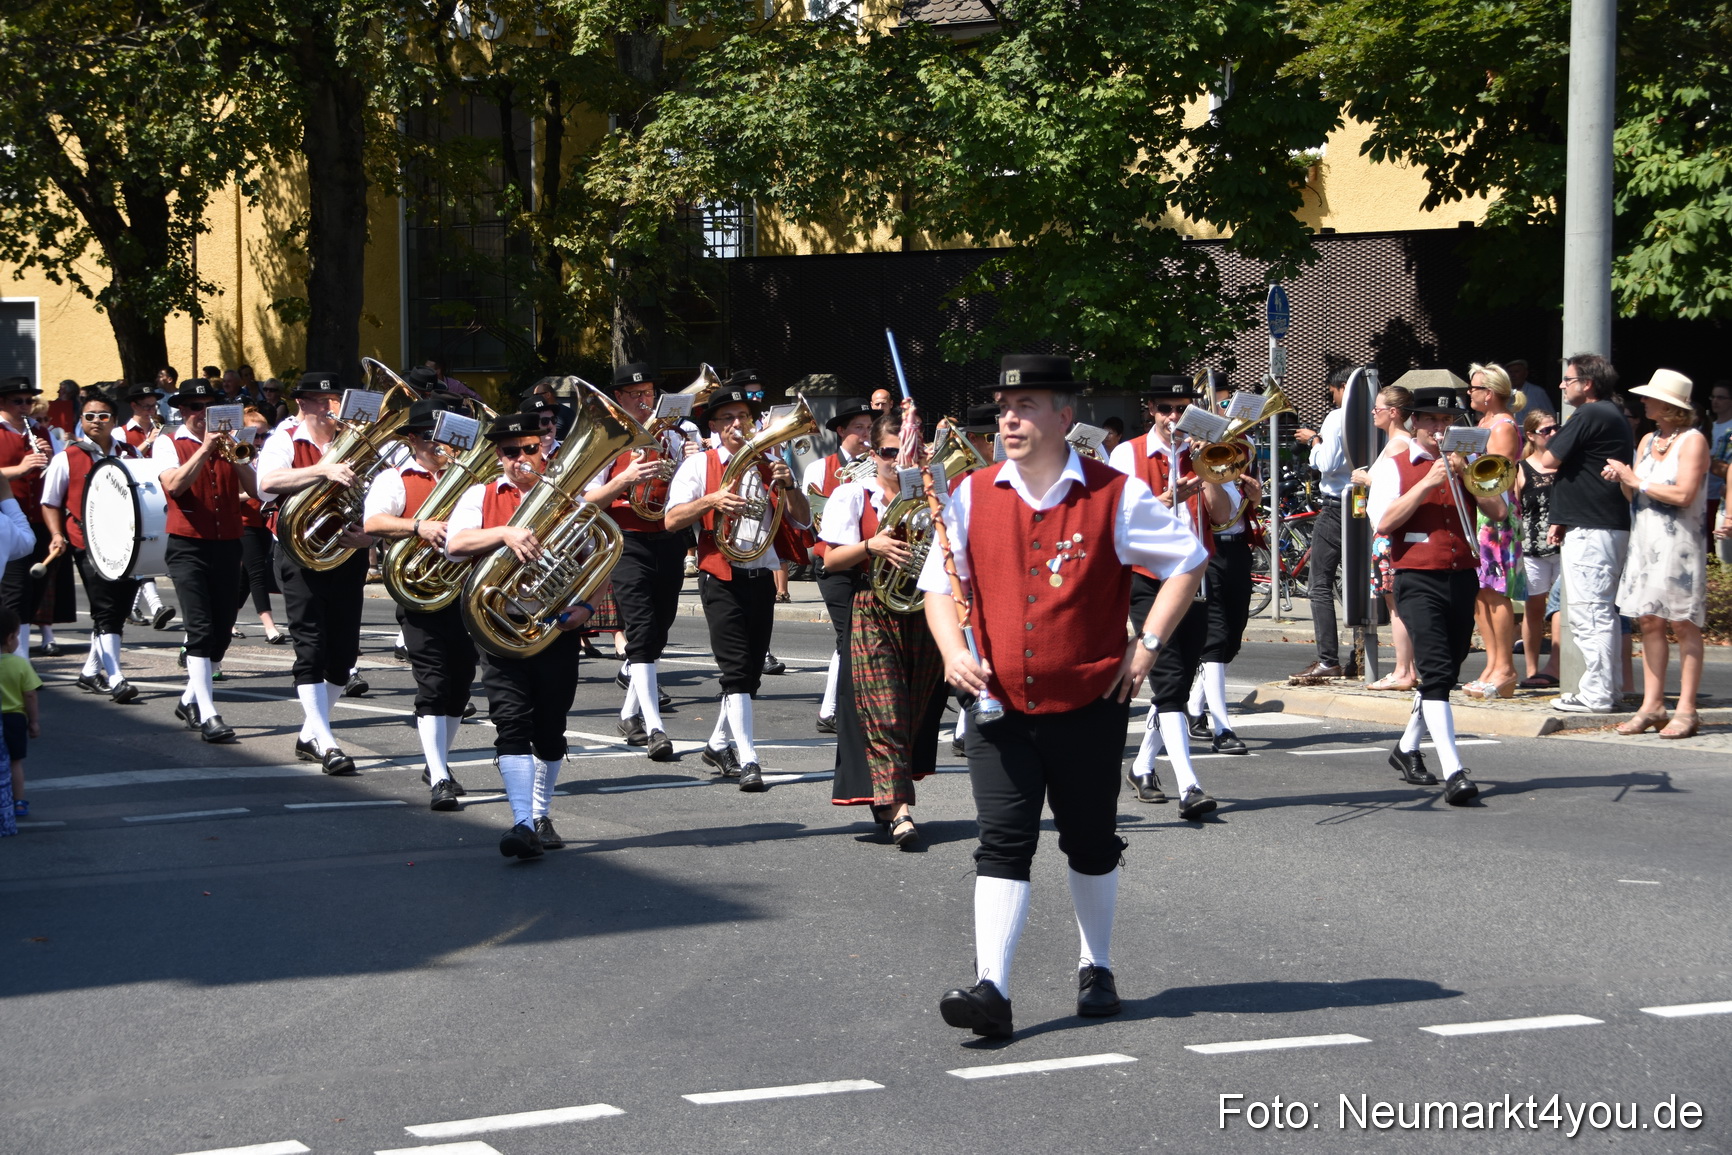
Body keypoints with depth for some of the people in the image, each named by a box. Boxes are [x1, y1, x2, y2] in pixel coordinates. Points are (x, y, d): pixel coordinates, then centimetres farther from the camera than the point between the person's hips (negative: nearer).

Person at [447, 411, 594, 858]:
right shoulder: (481, 496, 7)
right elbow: (454, 543, -10)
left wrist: (586, 605, -6)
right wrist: (505, 533, -25)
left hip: (557, 630, 1)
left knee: (551, 731, 8)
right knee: (511, 724, -13)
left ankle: (541, 816, 25)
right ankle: (522, 823, -18)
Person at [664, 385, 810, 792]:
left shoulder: (769, 463, 11)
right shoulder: (699, 465, 0)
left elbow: (802, 519, 6)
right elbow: (671, 519, -9)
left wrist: (788, 486, -12)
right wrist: (711, 500, -23)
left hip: (762, 577, 5)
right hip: (722, 578, -5)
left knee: (751, 670, 10)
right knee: (737, 668, -13)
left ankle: (718, 744, 28)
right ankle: (747, 761, -16)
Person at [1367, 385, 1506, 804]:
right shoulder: (1393, 466, 4)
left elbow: (1497, 512, 3)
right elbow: (1383, 522, -10)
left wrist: (1465, 473, -8)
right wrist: (1427, 483, -14)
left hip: (1463, 578, 5)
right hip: (1418, 581, -5)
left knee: (1443, 674, 13)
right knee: (1437, 672, -18)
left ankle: (1407, 748, 35)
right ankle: (1454, 772, -26)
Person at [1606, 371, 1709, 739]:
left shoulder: (1693, 440, -5)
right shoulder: (1648, 441, 16)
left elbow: (1684, 494, -15)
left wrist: (1638, 481, -9)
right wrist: (1622, 480, -4)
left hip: (1678, 541, -7)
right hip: (1644, 539, 7)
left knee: (1683, 624, -5)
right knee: (1649, 622, 5)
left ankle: (1686, 710, -4)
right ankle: (1652, 705, 7)